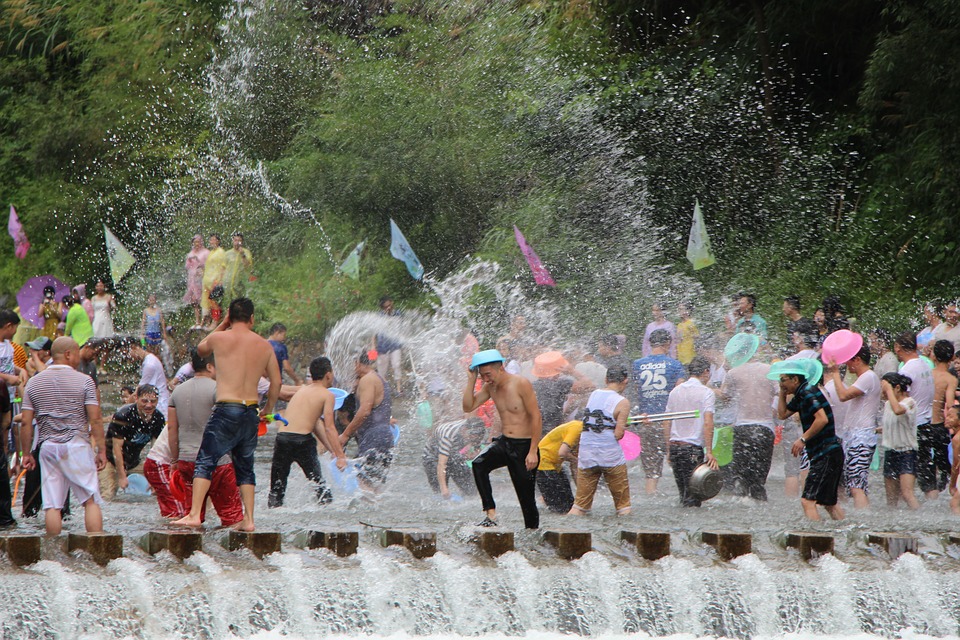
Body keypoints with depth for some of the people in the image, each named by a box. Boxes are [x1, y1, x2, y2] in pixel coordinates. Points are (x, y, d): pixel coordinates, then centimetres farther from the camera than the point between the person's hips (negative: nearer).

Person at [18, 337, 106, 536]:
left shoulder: (34, 382, 6)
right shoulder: (84, 381, -3)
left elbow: (26, 422, 5)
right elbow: (95, 419, -6)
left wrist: (26, 453, 12)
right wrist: (101, 450, 0)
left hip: (48, 447, 3)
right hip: (77, 445, -3)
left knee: (52, 504, 3)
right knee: (91, 500, 1)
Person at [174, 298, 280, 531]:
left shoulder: (219, 339, -3)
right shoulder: (264, 345, 7)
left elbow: (201, 348, 20)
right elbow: (276, 382, 12)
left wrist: (223, 324, 25)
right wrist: (267, 410, 25)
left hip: (226, 409, -4)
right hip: (251, 411, 4)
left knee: (205, 462, -1)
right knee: (245, 467, 14)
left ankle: (194, 514, -13)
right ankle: (248, 519, 10)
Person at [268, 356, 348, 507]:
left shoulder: (302, 390, 22)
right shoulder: (327, 395, 3)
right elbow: (329, 428, -6)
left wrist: (333, 450, 27)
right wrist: (340, 456, -5)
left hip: (282, 437, 5)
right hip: (303, 440, -5)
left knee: (277, 488, 10)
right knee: (319, 484, 10)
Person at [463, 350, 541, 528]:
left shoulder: (521, 384, -14)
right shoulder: (490, 387, 6)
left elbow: (536, 417, -14)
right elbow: (468, 407, 5)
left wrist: (533, 452, -18)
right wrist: (471, 381, -5)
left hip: (524, 446, -5)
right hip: (503, 442, 5)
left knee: (526, 496, -3)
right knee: (479, 464, -23)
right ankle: (490, 514, -24)